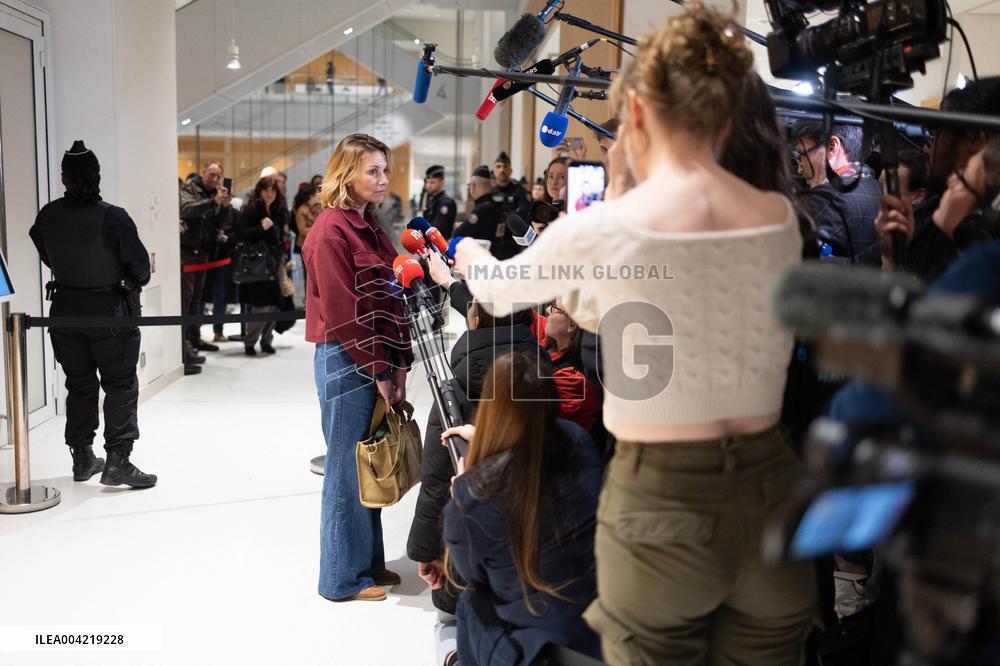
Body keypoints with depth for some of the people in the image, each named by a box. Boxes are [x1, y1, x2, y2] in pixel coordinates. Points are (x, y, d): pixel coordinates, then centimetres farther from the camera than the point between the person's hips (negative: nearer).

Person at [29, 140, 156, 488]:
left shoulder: (47, 216, -4)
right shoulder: (113, 217, -20)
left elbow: (47, 257, 11)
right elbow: (139, 262, -14)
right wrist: (137, 281, 9)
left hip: (65, 309, 5)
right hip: (110, 309, -5)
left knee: (79, 384, 16)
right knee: (121, 385, 3)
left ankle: (82, 458, 25)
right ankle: (117, 460, -2)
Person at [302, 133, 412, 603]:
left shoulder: (370, 227, 15)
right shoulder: (330, 231, -12)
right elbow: (341, 312, -16)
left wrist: (399, 364, 5)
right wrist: (378, 371, -13)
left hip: (380, 361, 8)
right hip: (346, 361, -8)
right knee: (347, 467, 1)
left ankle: (368, 561, 28)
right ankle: (343, 577, 15)